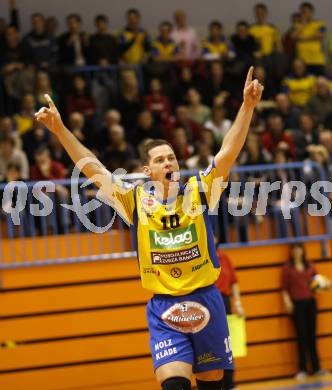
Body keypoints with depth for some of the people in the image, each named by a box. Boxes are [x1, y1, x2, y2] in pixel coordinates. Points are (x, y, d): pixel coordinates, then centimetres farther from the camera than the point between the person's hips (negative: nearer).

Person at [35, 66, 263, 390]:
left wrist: (247, 106, -20)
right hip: (163, 306, -1)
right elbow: (92, 168, -1)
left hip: (205, 300, 1)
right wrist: (60, 129, -8)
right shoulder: (136, 200, 1)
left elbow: (229, 151, -8)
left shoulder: (198, 191, 1)